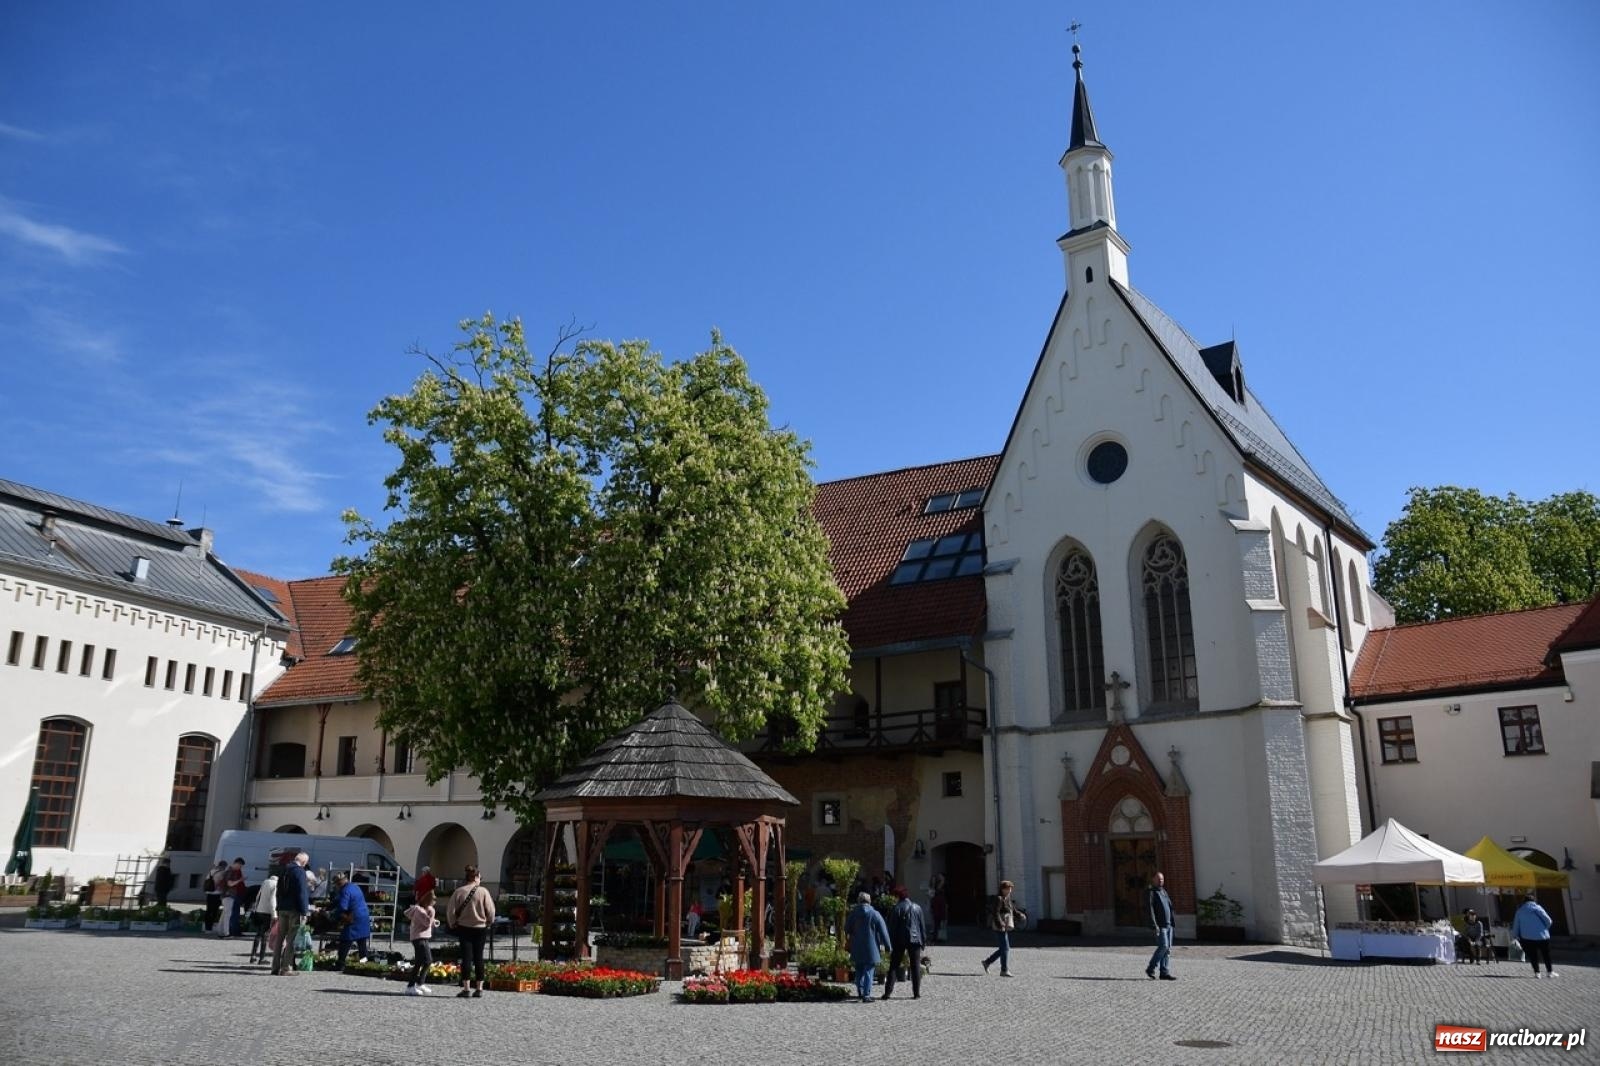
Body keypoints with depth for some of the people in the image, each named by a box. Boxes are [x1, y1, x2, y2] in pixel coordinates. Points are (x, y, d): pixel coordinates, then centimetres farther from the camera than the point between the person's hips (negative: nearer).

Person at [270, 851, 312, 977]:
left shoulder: (284, 871, 14)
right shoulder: (299, 871, -12)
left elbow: (279, 892, 19)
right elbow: (302, 893, -17)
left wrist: (279, 908, 21)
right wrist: (304, 912, -15)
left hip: (282, 909, 8)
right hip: (294, 910, -8)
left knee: (280, 938, 12)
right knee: (291, 939, -3)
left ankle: (276, 967, 15)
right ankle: (286, 968, -4)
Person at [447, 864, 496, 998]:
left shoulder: (459, 892, -5)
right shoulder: (483, 891, -8)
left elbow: (450, 911, -5)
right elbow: (491, 910, -8)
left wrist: (453, 925, 9)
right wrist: (489, 923, 8)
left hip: (464, 928, 0)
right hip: (481, 928, 0)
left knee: (466, 958, 2)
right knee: (478, 958, 8)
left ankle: (466, 988, -2)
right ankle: (479, 989, 8)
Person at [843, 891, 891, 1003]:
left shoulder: (853, 913, 2)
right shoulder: (875, 914, -4)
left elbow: (846, 930, 9)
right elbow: (883, 932, -3)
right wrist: (887, 947, 1)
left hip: (856, 949, 2)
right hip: (871, 948, -2)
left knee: (859, 971, 17)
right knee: (869, 971, 1)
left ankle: (861, 992, 13)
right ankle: (866, 995, -4)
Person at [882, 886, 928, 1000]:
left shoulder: (897, 908, -6)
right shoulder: (917, 908, 4)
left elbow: (892, 927, -7)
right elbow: (923, 926, 8)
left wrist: (891, 943, -2)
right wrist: (923, 941, 13)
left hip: (899, 940, -2)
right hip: (915, 940, 2)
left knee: (894, 966, 3)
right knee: (916, 967, 7)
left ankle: (888, 992, -2)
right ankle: (916, 993, 5)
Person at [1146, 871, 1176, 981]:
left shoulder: (1164, 891, 18)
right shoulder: (1151, 892, -7)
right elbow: (1150, 909, -15)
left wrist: (1171, 923, 17)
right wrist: (1154, 925, -23)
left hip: (1168, 924, 8)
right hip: (1160, 925, -8)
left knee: (1168, 949, 5)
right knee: (1163, 946, -13)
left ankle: (1165, 973, 8)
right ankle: (1150, 969, -1)